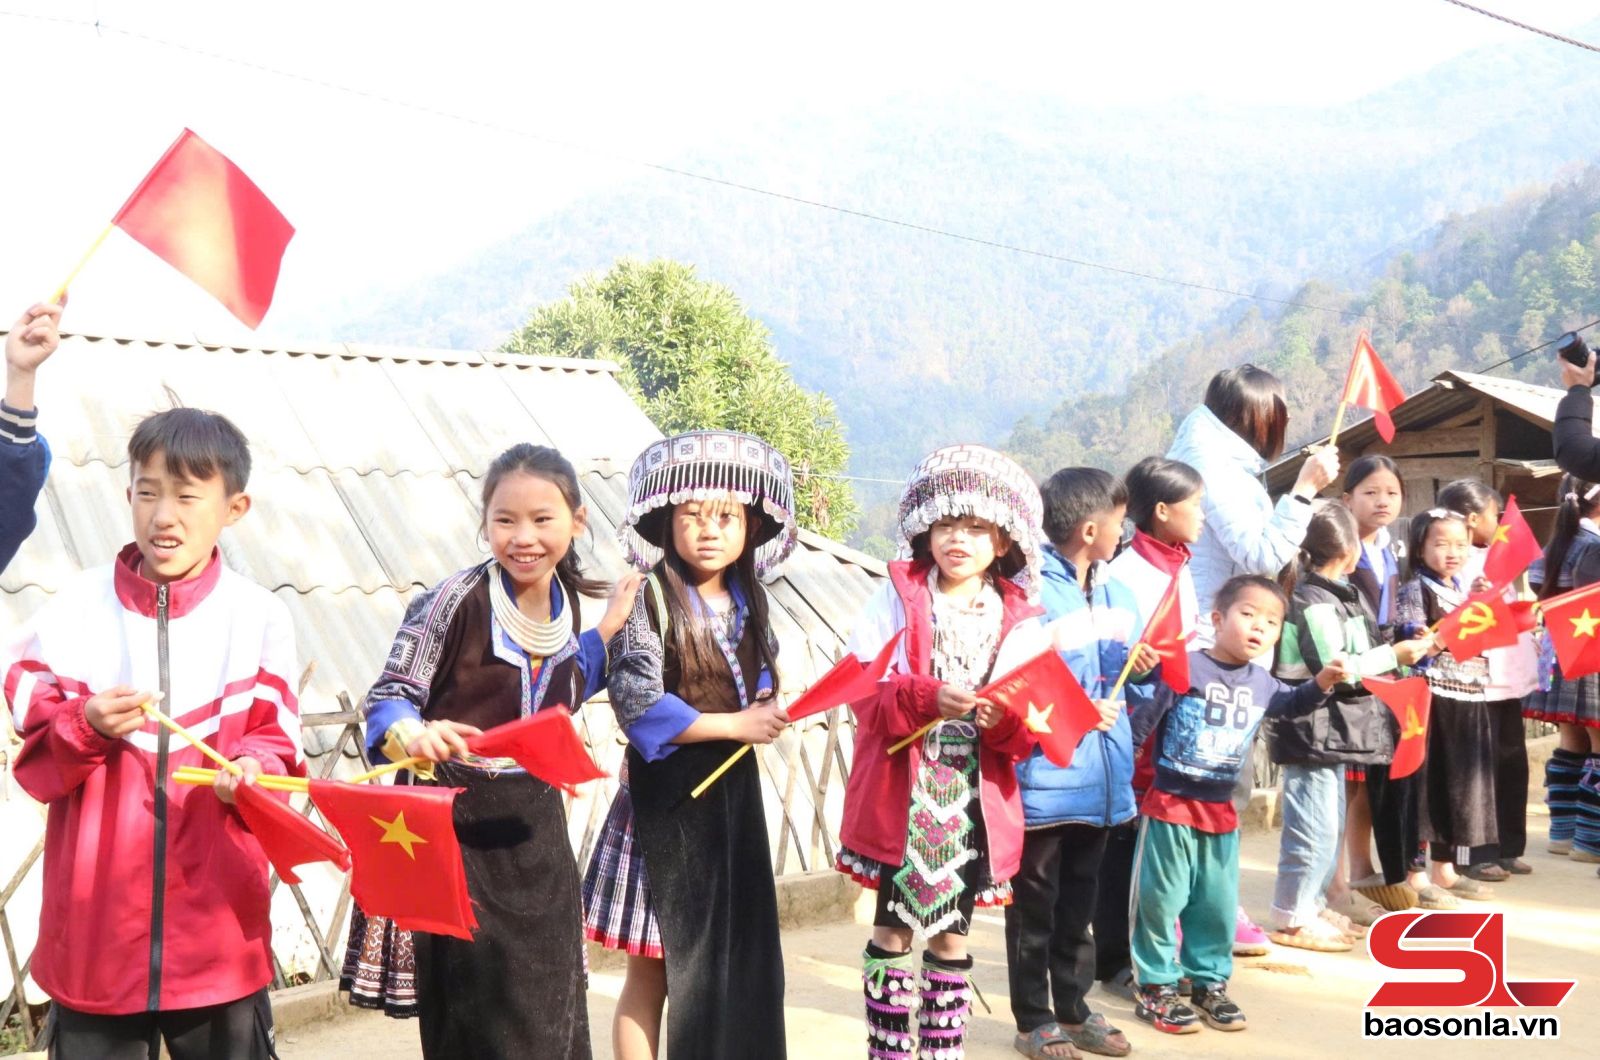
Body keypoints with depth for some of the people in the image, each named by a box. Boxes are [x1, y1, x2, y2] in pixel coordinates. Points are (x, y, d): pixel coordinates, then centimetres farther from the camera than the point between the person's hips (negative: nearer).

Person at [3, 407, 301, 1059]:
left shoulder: (258, 616, -2)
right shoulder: (77, 607, 0)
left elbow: (277, 740, 2)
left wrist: (253, 769, -19)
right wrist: (85, 727, -17)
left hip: (219, 923, 0)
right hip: (96, 921, 1)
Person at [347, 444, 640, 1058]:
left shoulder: (565, 600, 4)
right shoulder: (456, 600, -15)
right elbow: (390, 698, -13)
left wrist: (607, 631, 10)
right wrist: (411, 735, -34)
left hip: (536, 825, 6)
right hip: (461, 822, -6)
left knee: (550, 1006, 14)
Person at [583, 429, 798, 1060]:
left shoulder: (747, 603, 7)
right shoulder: (650, 601, -12)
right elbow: (638, 705, -19)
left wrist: (769, 711, -1)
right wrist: (735, 725, -15)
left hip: (733, 791, 6)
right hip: (666, 797, -6)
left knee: (738, 959, 10)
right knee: (654, 967, 4)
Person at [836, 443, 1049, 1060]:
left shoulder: (1019, 622, 4)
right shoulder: (897, 598, -2)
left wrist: (1006, 721, -20)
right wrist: (927, 697, -24)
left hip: (975, 801, 2)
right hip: (903, 795, -2)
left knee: (952, 935, 12)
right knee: (893, 930, 6)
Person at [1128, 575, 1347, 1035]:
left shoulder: (1262, 683, 7)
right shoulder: (1183, 666, -15)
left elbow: (1292, 704, 26)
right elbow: (1142, 720, -14)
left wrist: (1322, 682, 9)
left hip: (1221, 812, 6)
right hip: (1169, 805, -6)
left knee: (1217, 904, 14)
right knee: (1161, 900, 0)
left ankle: (1208, 982, 28)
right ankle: (1155, 988, 11)